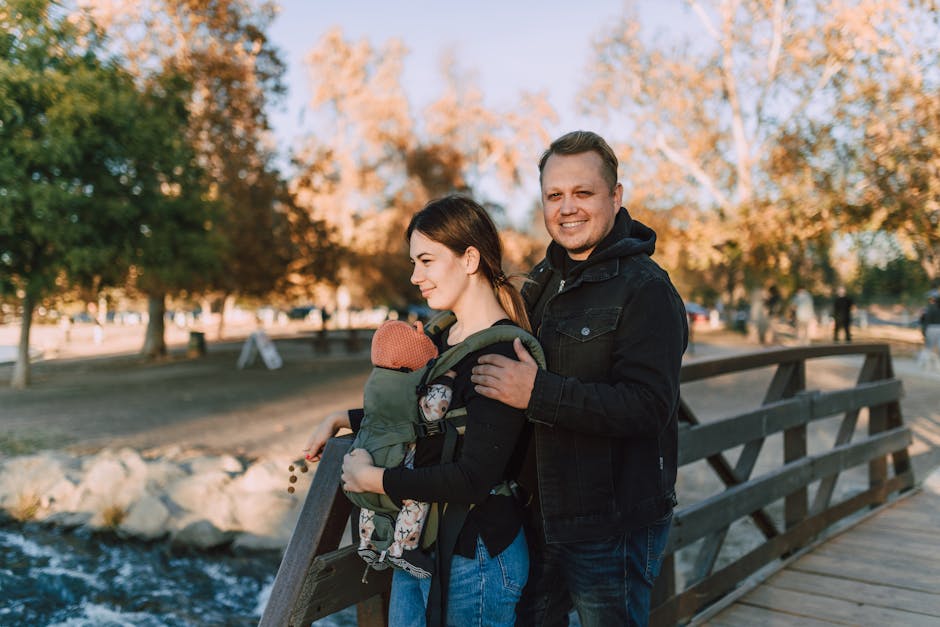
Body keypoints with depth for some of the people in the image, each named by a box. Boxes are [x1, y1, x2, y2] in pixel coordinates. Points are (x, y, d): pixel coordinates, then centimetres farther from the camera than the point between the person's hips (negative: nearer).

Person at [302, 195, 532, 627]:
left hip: (475, 555, -8)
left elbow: (472, 480, -27)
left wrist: (370, 477, -17)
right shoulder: (444, 338, 5)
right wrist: (339, 420, 20)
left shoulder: (502, 353, -22)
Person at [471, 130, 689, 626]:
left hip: (614, 528, -8)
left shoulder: (645, 289, -15)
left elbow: (648, 407, -26)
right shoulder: (544, 280, 10)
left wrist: (539, 393, -30)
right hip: (541, 518, 8)